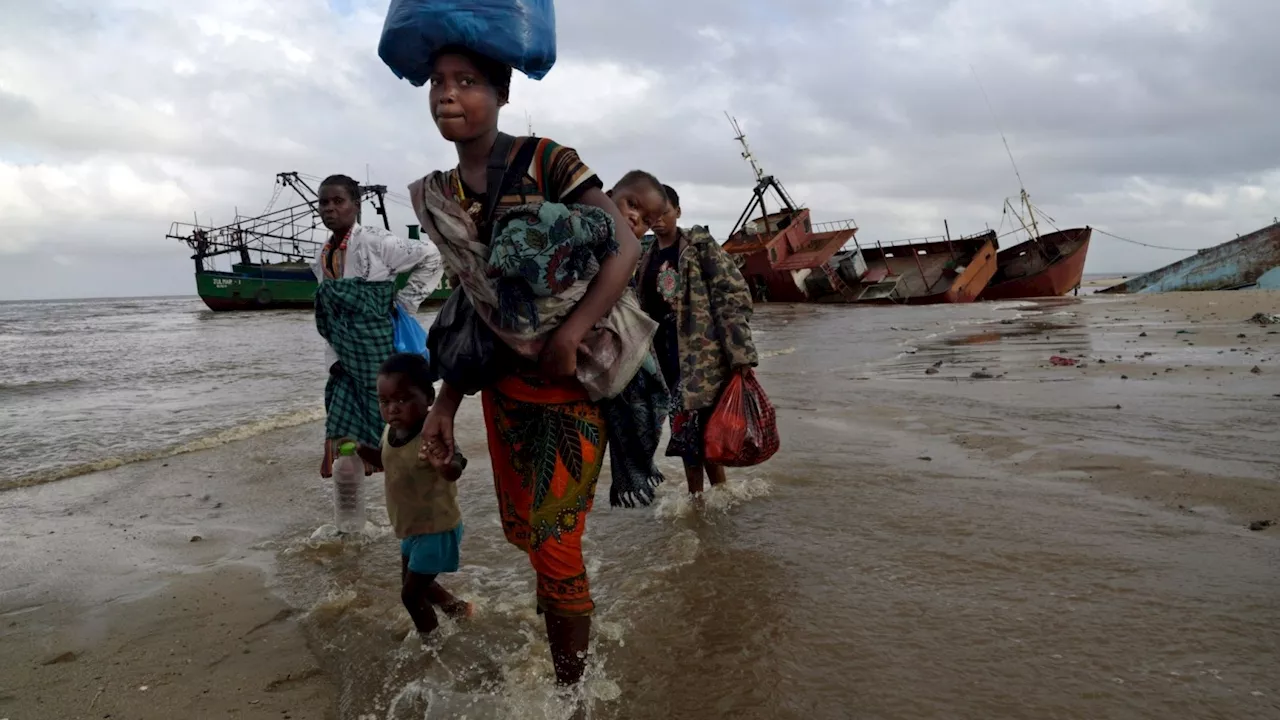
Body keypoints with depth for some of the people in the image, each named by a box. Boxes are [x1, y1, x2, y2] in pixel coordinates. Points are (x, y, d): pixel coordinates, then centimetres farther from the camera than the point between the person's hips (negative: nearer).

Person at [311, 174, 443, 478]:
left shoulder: (374, 241, -12)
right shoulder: (322, 257, 10)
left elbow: (432, 257, -12)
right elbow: (328, 314, 16)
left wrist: (404, 303, -10)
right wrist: (332, 359, 9)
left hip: (382, 354, -7)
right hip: (347, 362, 7)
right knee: (345, 445, 8)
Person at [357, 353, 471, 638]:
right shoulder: (391, 431, -7)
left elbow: (454, 471, -51)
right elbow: (385, 460, 15)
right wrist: (360, 449, -3)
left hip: (436, 529, -9)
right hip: (412, 527, 9)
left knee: (411, 594, 1)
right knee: (414, 583, 27)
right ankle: (455, 606, 51)